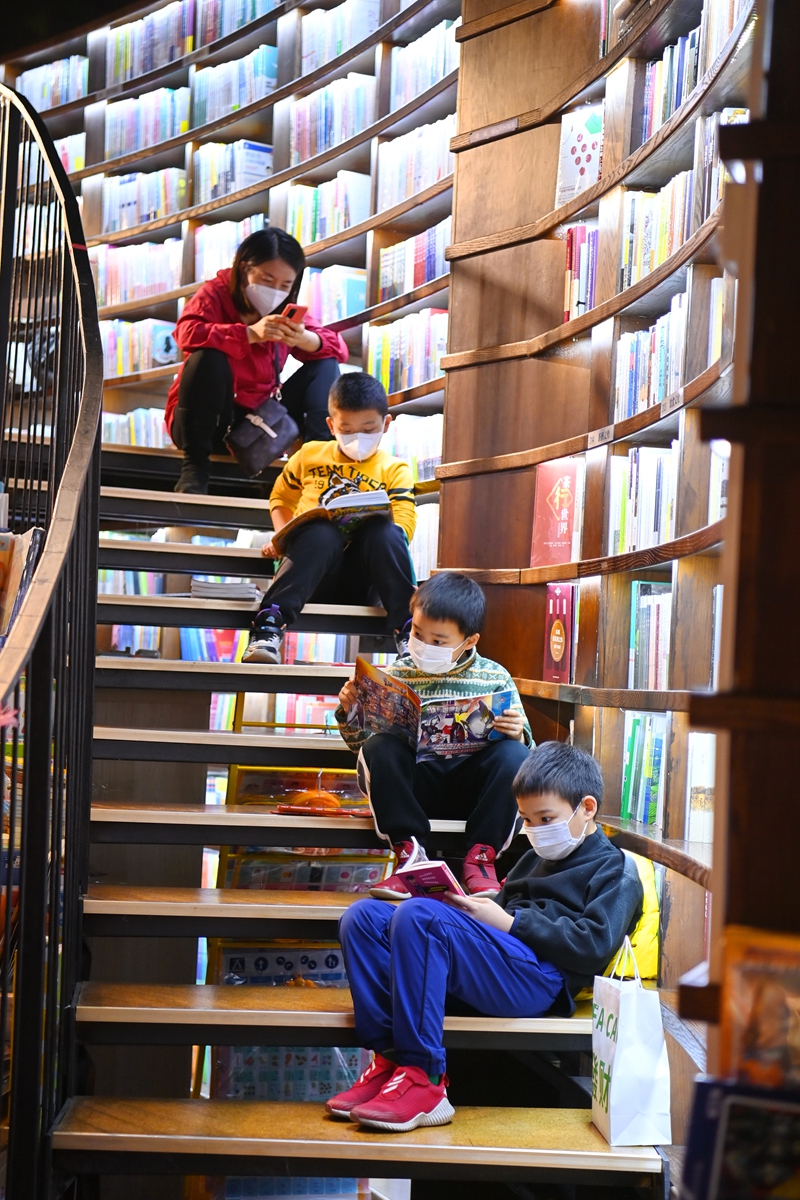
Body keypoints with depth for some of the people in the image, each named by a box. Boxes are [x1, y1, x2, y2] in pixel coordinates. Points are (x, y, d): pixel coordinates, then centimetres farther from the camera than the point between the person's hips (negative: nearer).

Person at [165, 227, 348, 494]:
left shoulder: (285, 311, 5)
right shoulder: (216, 293, -7)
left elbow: (338, 349, -2)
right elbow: (187, 333, -28)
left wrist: (303, 339, -24)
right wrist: (250, 334, -37)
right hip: (212, 423, -4)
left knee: (325, 365, -4)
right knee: (208, 357, -33)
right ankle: (194, 466, -25)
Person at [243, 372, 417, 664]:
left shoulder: (394, 470, 14)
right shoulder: (309, 455, 18)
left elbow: (403, 529, 2)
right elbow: (281, 497, 27)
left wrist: (377, 526, -19)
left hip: (363, 575, 0)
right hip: (311, 558, 0)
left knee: (383, 532, -33)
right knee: (322, 533, -35)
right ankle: (269, 625, -46)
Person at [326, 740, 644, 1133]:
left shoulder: (616, 872, 9)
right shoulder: (536, 859, 36)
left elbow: (594, 947, -6)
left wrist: (510, 922, -8)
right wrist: (473, 907, 10)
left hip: (538, 976, -9)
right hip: (498, 961, 9)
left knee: (419, 915, -31)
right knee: (363, 917, -5)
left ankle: (422, 1079, -33)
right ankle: (389, 1059, -18)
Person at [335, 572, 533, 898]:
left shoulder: (495, 678, 4)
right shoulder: (397, 675, 6)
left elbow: (525, 744, 7)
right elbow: (362, 744, 9)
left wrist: (518, 735, -17)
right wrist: (350, 714, -11)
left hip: (470, 786, 0)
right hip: (415, 783, 0)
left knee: (513, 754, -28)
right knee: (379, 747, -28)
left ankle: (481, 856, -18)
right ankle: (410, 852, -22)